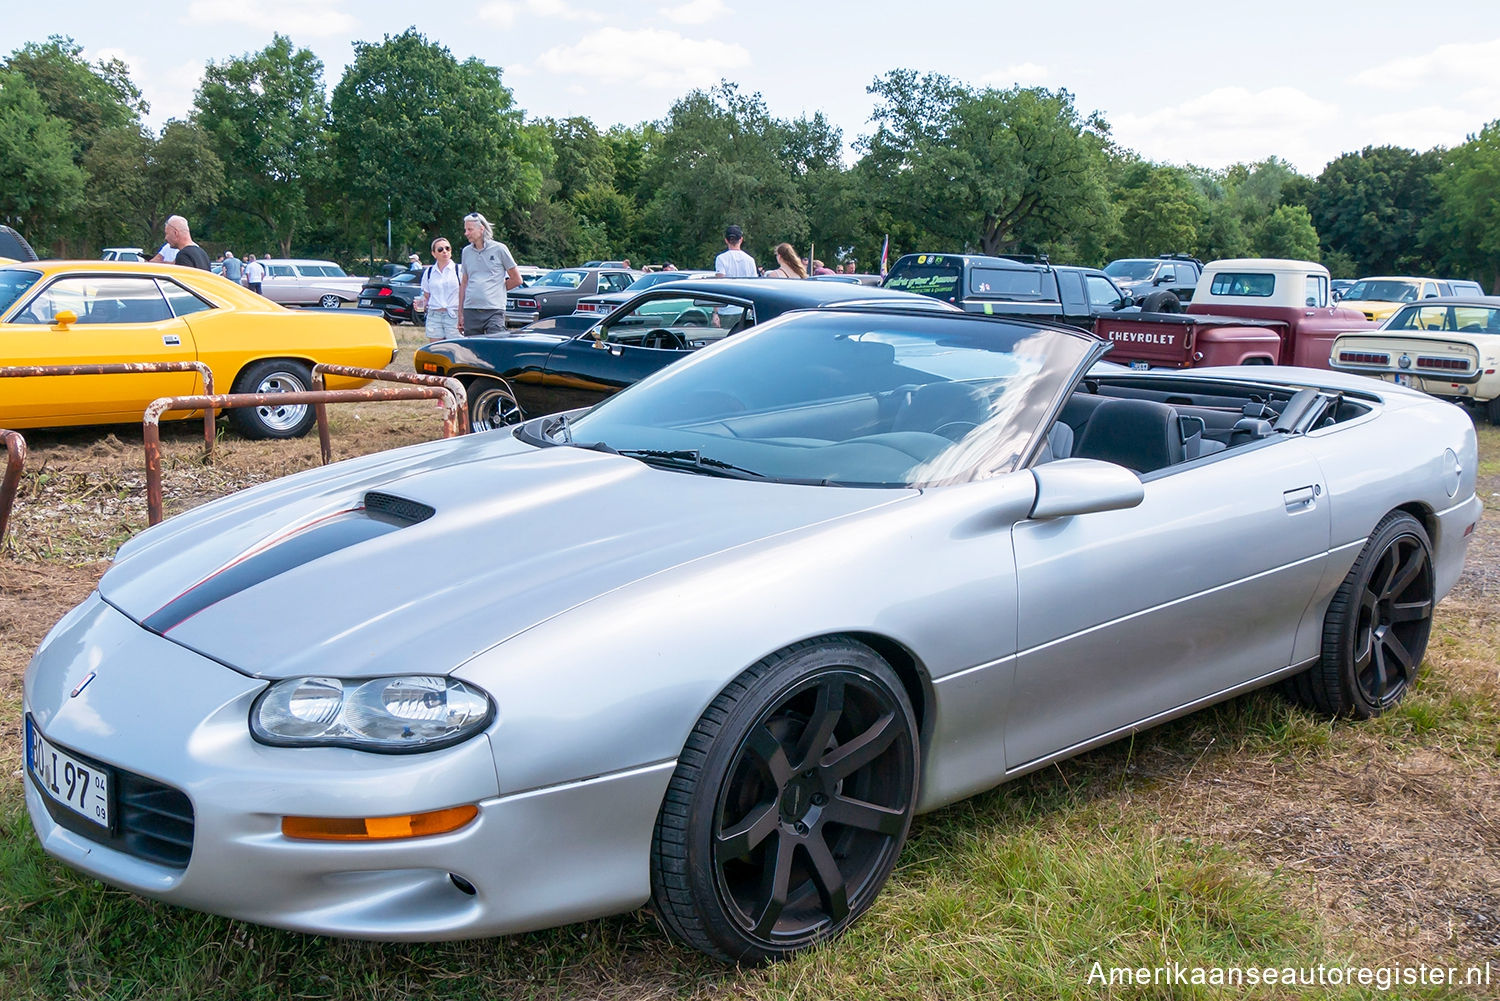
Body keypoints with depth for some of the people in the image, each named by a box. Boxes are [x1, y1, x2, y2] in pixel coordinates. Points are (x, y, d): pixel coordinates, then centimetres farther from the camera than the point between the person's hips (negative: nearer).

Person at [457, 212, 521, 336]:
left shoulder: (499, 249, 1)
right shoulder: (466, 251, 14)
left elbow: (516, 279, 6)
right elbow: (464, 284, 17)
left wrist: (496, 290, 8)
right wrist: (460, 313, 13)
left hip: (494, 311, -4)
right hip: (470, 311, 4)